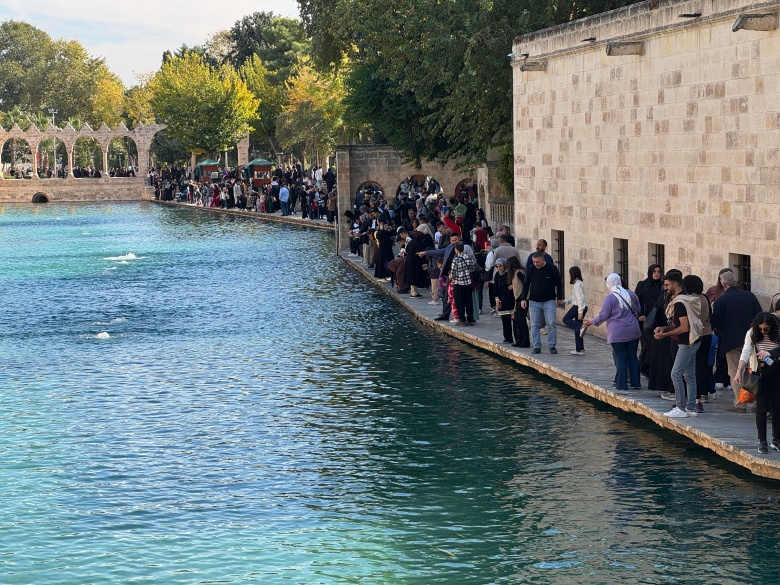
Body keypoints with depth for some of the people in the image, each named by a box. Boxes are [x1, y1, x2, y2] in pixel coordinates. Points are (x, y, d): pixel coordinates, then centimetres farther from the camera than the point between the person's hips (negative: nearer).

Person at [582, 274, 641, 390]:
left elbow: (603, 315, -8)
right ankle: (635, 382, 13)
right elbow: (638, 311, 15)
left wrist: (591, 322, 7)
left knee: (620, 358, 1)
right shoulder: (631, 294, 5)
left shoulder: (610, 298, -12)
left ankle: (622, 384, 2)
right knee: (632, 357, 11)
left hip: (617, 333, -5)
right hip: (633, 331, 5)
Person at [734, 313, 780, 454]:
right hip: (760, 374, 0)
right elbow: (745, 353, -14)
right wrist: (739, 371, -25)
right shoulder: (752, 334, -7)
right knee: (762, 408, -1)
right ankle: (762, 441, 6)